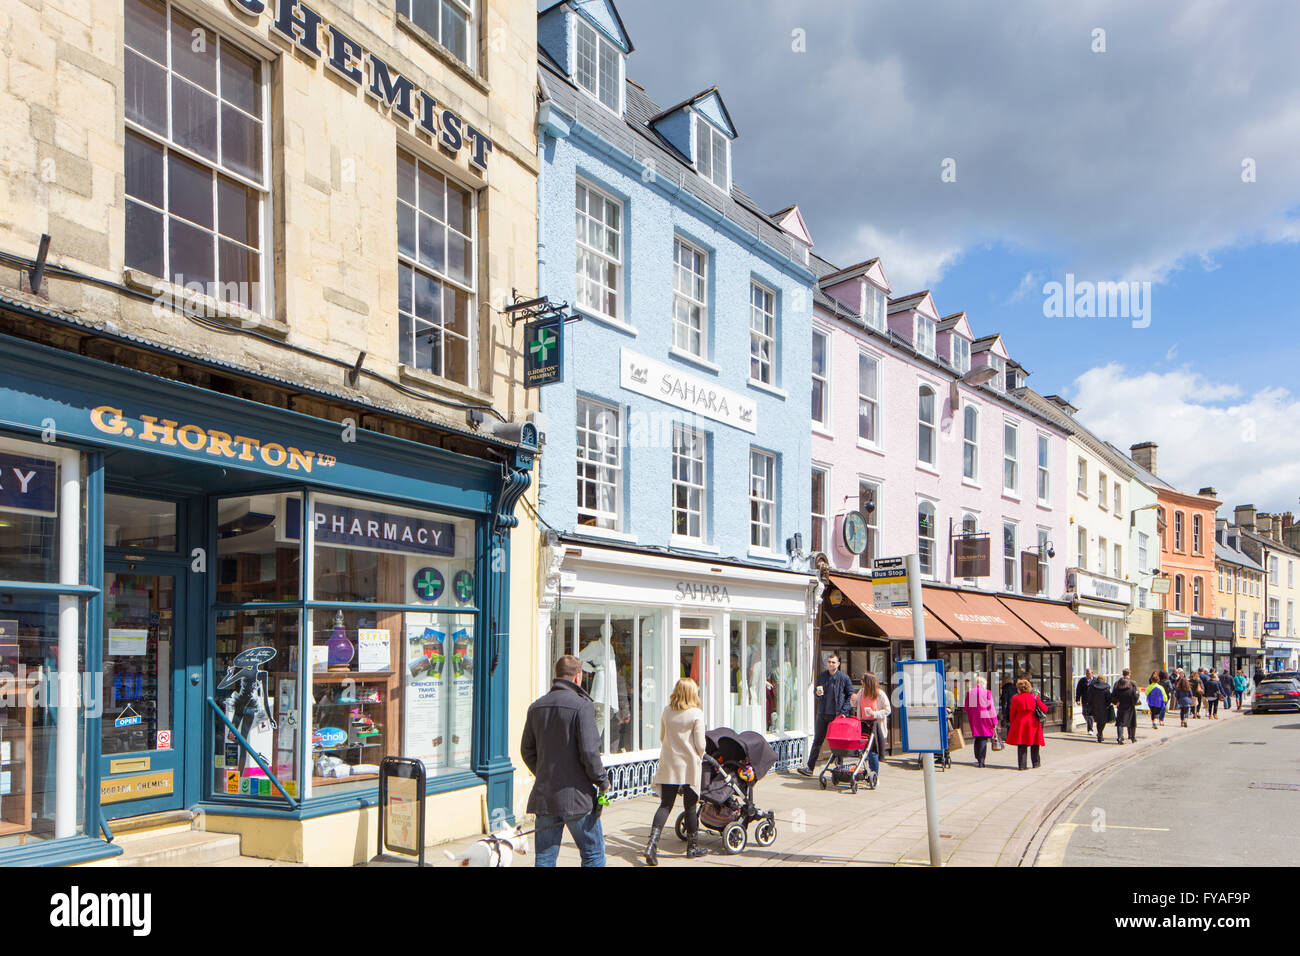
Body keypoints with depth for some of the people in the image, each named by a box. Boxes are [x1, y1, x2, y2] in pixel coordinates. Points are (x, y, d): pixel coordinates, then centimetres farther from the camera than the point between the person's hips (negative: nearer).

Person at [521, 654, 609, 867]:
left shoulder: (536, 706, 7)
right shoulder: (582, 705, -12)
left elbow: (527, 750, 13)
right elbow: (589, 751, -16)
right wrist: (602, 781, -2)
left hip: (543, 795, 6)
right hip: (576, 795, -6)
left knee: (545, 857, 10)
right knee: (593, 854, 8)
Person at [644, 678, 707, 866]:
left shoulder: (667, 711, 2)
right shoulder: (696, 713, -11)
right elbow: (700, 744, -10)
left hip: (668, 765, 4)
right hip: (689, 766, -3)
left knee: (665, 805, 6)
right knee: (690, 807, 9)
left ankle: (652, 842, -9)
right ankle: (692, 847, 21)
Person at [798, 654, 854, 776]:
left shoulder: (844, 678, -2)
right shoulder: (822, 676, 9)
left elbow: (851, 696, 1)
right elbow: (817, 694, 21)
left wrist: (844, 711, -8)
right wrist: (818, 693, -4)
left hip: (837, 715, -3)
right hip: (823, 715, 3)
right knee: (817, 740, 3)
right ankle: (809, 766, 3)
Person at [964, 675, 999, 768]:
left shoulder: (969, 693, 4)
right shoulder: (987, 693, -6)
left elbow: (966, 708, 9)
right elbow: (991, 707, -7)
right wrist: (994, 721, -3)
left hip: (973, 719, 4)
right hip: (984, 718, -4)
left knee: (977, 738, 18)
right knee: (983, 739, 1)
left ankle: (978, 759, 23)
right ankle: (981, 761, -3)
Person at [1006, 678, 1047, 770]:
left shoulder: (1015, 698, -4)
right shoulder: (1035, 697, -3)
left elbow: (1012, 714, 0)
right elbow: (1044, 709, 5)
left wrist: (1012, 724, 12)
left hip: (1019, 723, 0)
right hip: (1033, 724, 0)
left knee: (1021, 746, 4)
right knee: (1034, 744, 15)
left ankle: (1022, 765, 1)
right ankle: (1036, 763, 25)